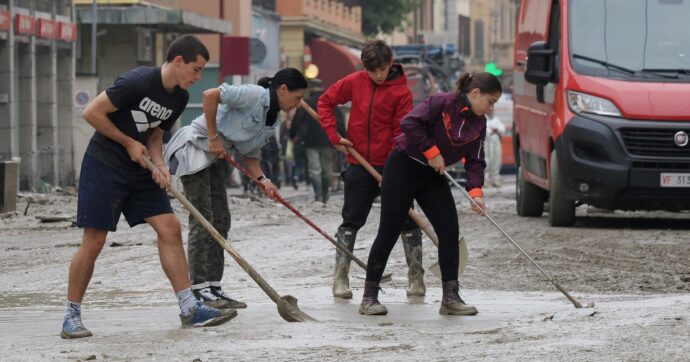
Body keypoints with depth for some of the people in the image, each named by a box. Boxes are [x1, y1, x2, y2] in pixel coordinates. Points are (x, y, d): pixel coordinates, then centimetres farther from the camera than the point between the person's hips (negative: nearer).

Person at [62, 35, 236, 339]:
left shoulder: (179, 98, 5)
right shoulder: (138, 81, -21)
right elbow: (92, 112, -18)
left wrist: (159, 165, -5)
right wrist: (129, 143, -12)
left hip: (139, 171, 8)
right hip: (103, 166, -8)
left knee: (170, 228, -2)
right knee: (93, 241, -7)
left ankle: (190, 309, 0)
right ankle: (71, 317, 4)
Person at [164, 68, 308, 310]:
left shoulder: (272, 124, 9)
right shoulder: (254, 95, -18)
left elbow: (250, 156, 12)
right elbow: (210, 95, -27)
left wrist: (262, 180, -8)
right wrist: (213, 138, -21)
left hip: (216, 157, 10)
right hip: (194, 148, -10)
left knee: (221, 222, 7)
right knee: (202, 219, -11)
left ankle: (213, 287, 11)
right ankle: (199, 289, -9)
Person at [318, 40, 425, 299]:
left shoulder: (401, 91, -10)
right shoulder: (354, 82, -1)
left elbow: (402, 133, -11)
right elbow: (325, 102, 10)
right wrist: (334, 136, -1)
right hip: (359, 164, 2)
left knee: (405, 220, 2)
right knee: (351, 221, 6)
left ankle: (416, 277, 10)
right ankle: (340, 278, 12)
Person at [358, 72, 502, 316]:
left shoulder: (479, 124, 3)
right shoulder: (442, 103, -19)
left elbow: (475, 161, 3)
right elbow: (409, 123, -27)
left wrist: (475, 192, -13)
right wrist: (431, 152, -21)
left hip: (433, 177, 7)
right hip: (404, 168, -7)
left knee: (450, 231, -3)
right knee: (389, 232, -4)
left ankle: (450, 297, 4)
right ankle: (369, 297, 3)